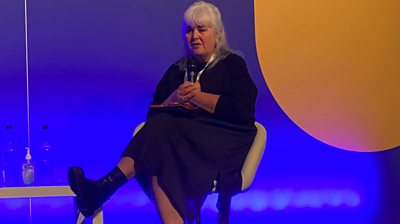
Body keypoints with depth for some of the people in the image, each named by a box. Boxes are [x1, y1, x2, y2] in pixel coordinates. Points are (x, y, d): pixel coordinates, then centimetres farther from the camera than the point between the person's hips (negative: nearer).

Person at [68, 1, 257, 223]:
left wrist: (197, 97, -8)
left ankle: (105, 187, -40)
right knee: (159, 164, -33)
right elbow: (153, 114, 14)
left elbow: (243, 110, -8)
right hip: (182, 136, 4)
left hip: (223, 143, -4)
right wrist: (174, 99, -8)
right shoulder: (178, 70, 21)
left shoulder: (233, 65, 9)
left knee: (162, 130, -31)